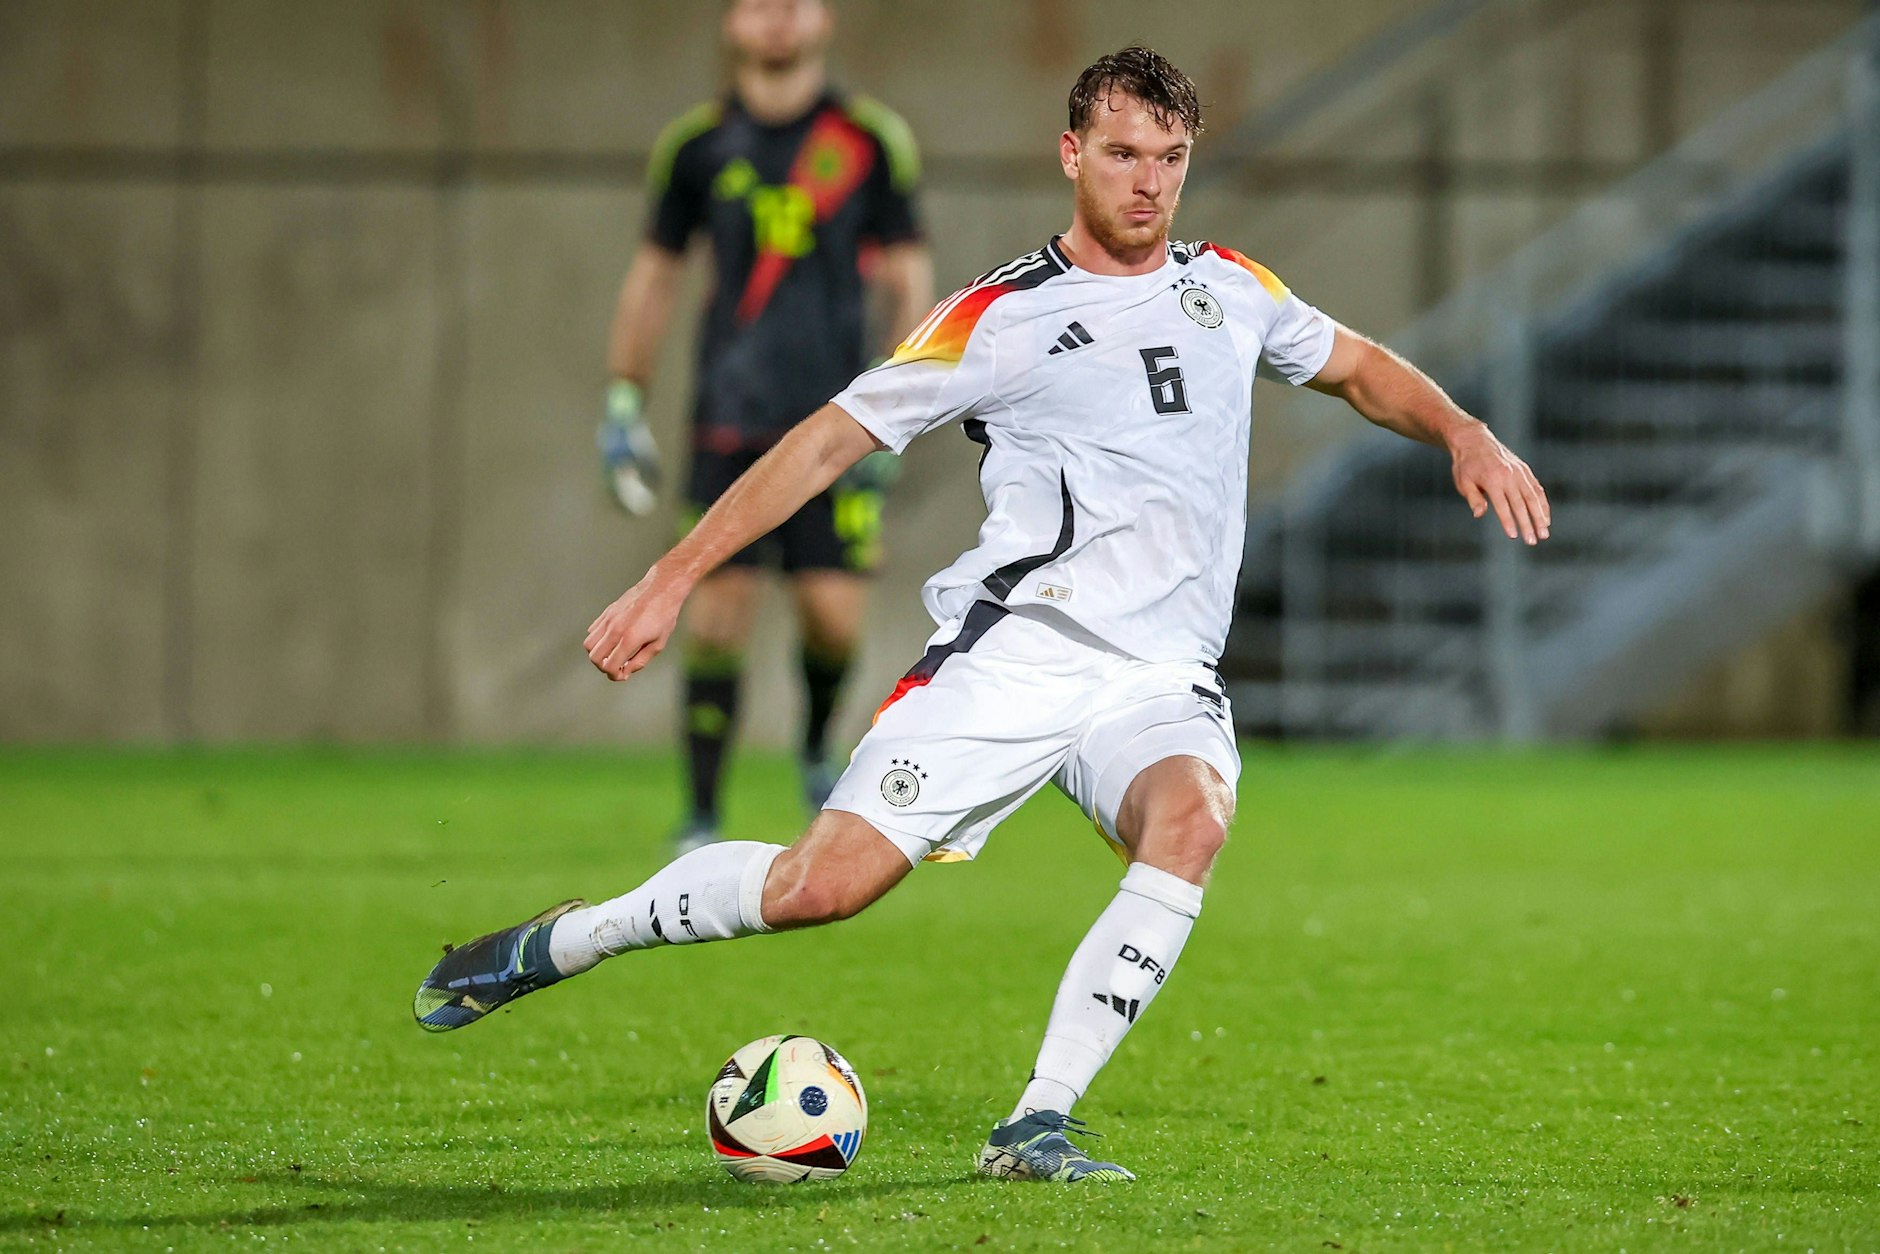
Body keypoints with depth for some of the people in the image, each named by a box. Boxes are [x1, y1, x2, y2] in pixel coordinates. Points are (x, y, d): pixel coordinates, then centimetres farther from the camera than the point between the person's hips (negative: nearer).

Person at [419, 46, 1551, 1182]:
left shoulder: (1231, 289, 15)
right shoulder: (1000, 319, 2)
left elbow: (1355, 365, 33)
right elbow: (833, 439, 3)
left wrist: (1466, 435, 13)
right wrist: (674, 578, -1)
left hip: (1164, 680, 3)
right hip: (1016, 651, -3)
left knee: (1192, 822, -32)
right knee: (825, 884, -15)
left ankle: (1036, 1128, -29)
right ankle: (557, 945, 8)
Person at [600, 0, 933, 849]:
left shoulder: (872, 141, 2)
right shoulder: (697, 144, 5)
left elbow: (909, 277, 6)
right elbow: (654, 275, 15)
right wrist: (622, 401, 11)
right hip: (729, 422, 1)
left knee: (835, 614, -7)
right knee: (717, 611, -6)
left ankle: (816, 750, 25)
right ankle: (702, 821, 1)